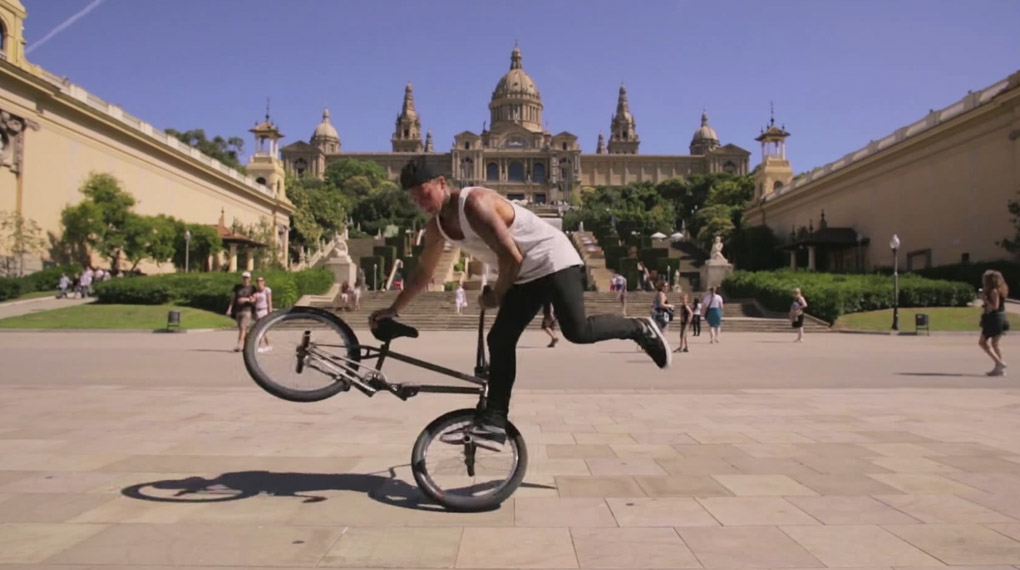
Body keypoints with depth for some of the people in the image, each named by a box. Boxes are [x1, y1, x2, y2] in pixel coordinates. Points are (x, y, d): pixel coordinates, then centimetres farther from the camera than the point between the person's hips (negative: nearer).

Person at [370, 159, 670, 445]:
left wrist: (495, 295, -13)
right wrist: (393, 310, 16)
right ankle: (495, 420, 2)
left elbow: (511, 256, -28)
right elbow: (423, 273, 16)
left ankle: (640, 329, 3)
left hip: (554, 260, -8)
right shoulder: (436, 227, 1)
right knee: (499, 340, -1)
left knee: (577, 331, -22)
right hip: (526, 275, 8)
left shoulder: (476, 203, -26)